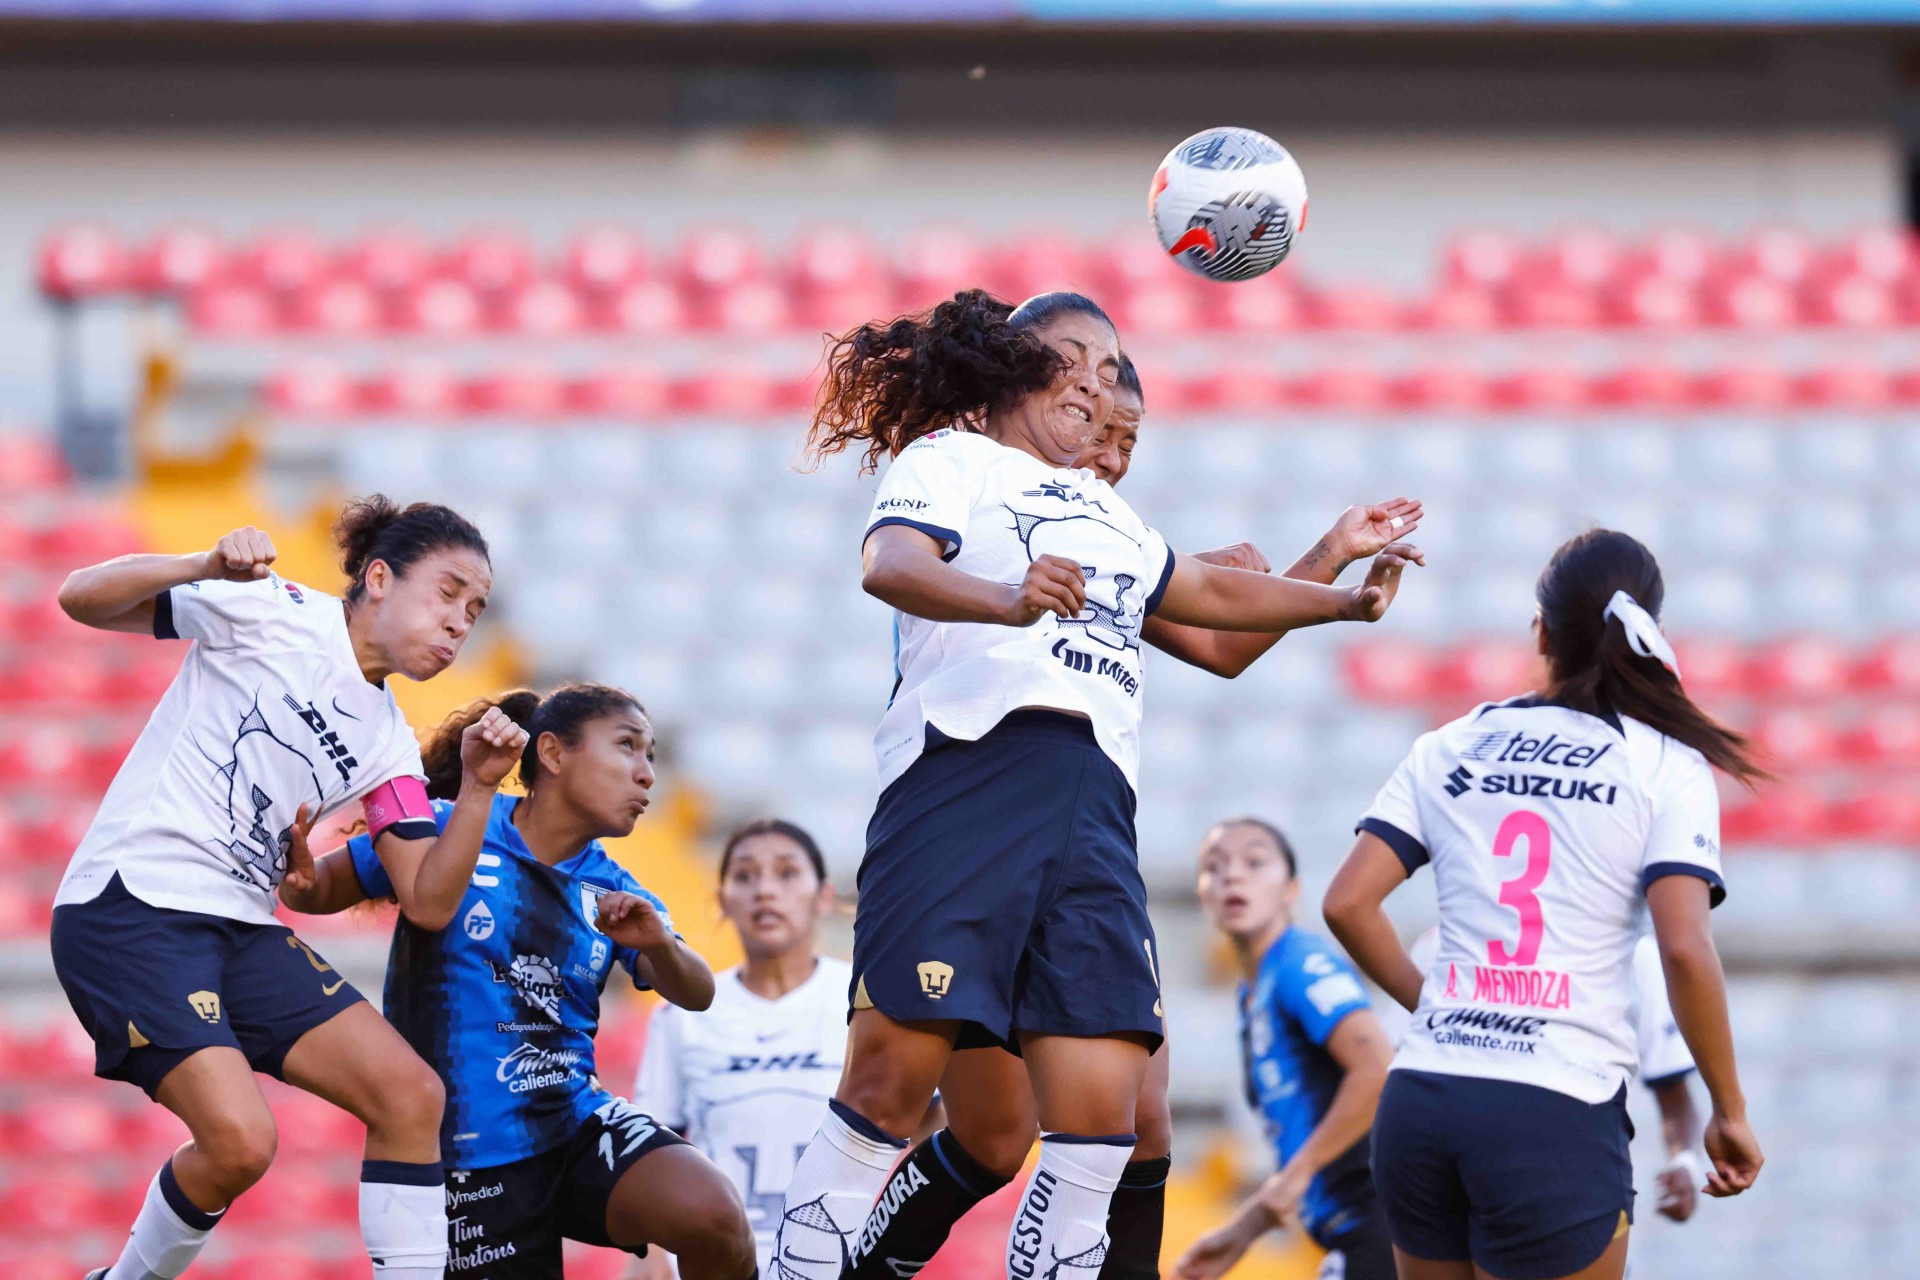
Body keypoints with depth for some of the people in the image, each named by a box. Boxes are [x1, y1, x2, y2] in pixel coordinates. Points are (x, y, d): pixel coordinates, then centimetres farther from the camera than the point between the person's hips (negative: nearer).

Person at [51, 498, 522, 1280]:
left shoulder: (386, 744, 14)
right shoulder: (273, 614, -3)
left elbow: (429, 902, 7)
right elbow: (83, 600, -7)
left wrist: (476, 789, -8)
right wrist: (206, 567, -24)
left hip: (242, 928, 7)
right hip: (129, 909, -7)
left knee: (411, 1095, -5)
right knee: (240, 1139, -22)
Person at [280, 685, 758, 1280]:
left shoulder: (610, 889, 9)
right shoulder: (445, 829, -3)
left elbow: (696, 995, 1)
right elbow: (325, 888, 4)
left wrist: (658, 944, -21)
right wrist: (298, 878, -20)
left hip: (578, 1119, 3)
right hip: (473, 1155, -3)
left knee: (714, 1218, -23)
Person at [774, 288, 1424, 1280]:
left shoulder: (1104, 514, 32)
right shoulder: (949, 460, 9)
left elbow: (1210, 595, 48)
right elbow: (889, 564, -12)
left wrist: (1348, 600, 43)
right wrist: (1005, 598, -31)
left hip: (1092, 811, 7)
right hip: (965, 778, -7)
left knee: (1102, 1116, -6)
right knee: (892, 1076, -14)